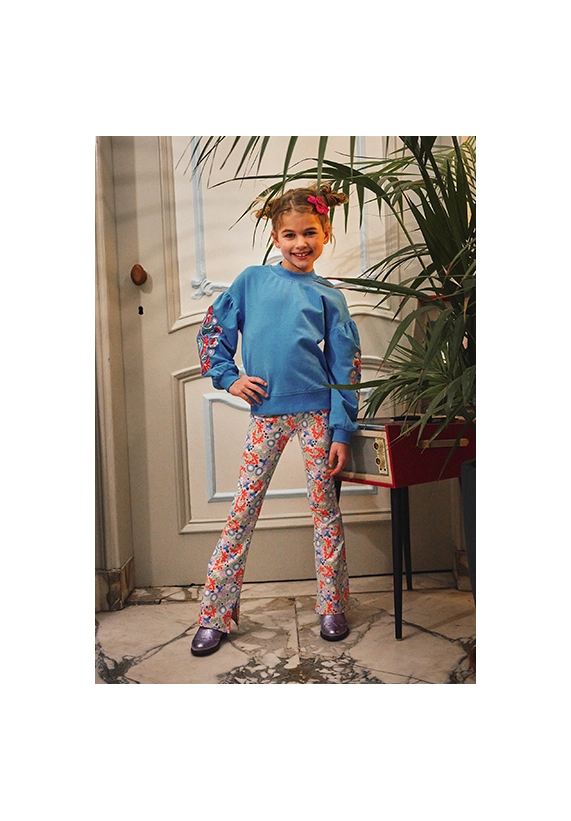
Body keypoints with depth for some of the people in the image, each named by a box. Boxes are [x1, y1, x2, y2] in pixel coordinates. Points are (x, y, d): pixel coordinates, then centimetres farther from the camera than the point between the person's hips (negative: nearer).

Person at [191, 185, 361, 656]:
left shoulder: (328, 297, 5)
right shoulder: (252, 281, 8)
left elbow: (345, 367, 2)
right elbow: (213, 330, 13)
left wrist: (342, 431, -5)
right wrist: (228, 377, 0)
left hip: (316, 411, 0)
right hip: (266, 413, 1)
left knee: (326, 508, 7)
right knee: (242, 513, 4)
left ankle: (333, 607, 23)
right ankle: (215, 616, 14)